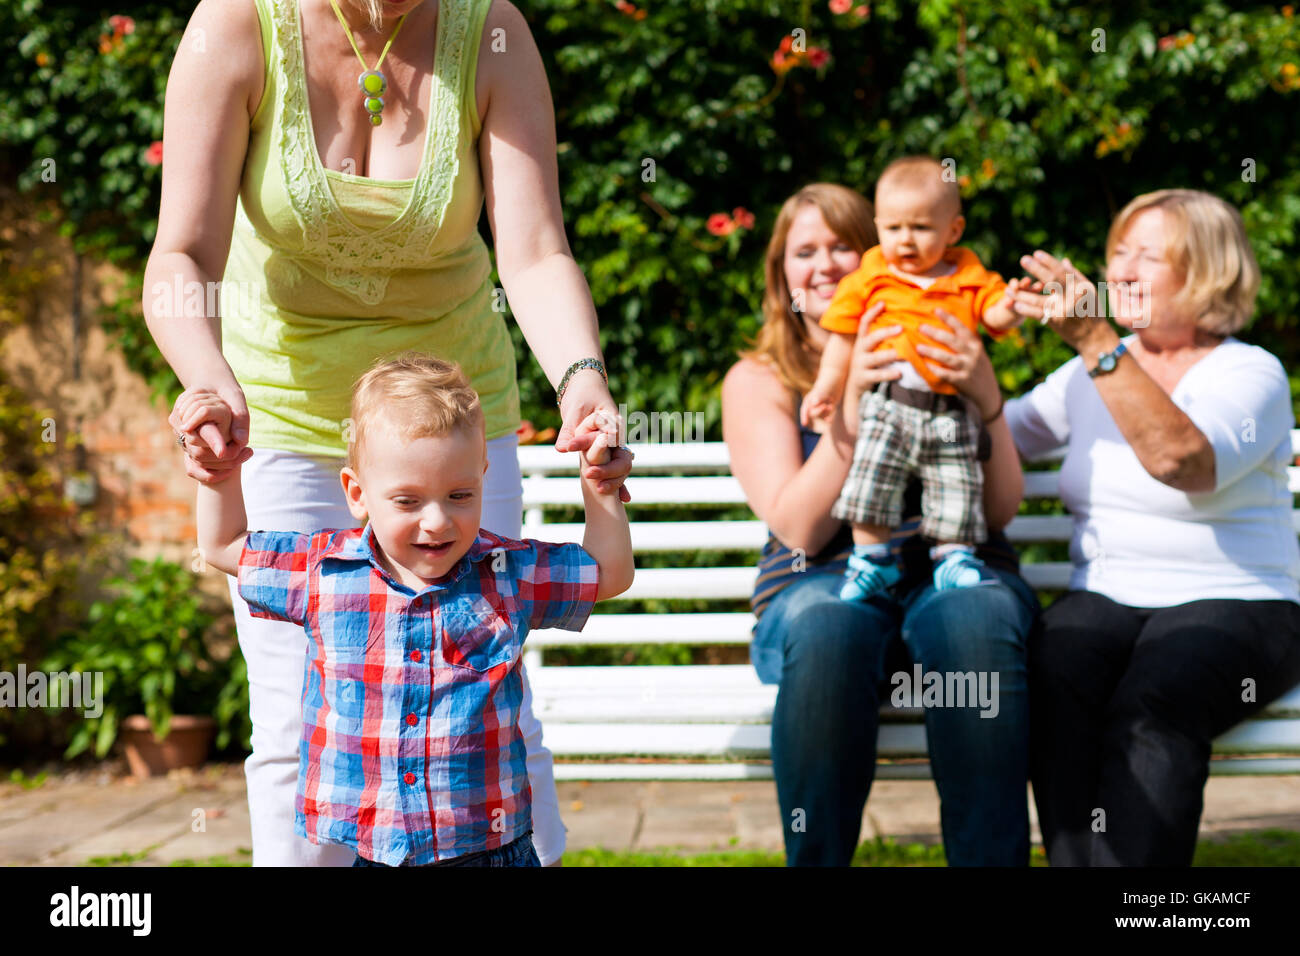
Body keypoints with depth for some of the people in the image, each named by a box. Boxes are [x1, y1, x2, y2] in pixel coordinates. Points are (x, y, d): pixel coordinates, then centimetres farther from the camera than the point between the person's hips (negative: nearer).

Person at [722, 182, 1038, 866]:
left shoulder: (933, 355, 17)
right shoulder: (757, 379, 12)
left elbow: (1002, 507, 8)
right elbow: (797, 528, -2)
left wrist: (985, 395, -9)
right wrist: (852, 403, -13)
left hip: (949, 566, 1)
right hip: (824, 579, -1)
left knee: (978, 620, -35)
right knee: (827, 629, -38)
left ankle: (992, 859, -32)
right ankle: (817, 859, -30)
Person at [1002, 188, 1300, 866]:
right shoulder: (1094, 371, 18)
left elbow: (1184, 459, -24)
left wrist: (1096, 342, -27)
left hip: (1233, 605, -4)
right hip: (1104, 599, 4)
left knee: (1149, 707, -35)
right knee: (1053, 681, -30)